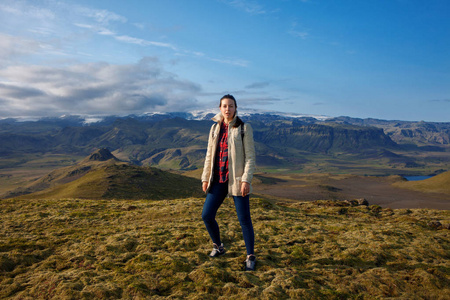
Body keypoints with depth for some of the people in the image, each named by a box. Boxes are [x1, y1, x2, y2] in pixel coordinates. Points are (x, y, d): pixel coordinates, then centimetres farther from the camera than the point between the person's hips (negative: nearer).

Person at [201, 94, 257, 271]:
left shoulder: (244, 128, -4)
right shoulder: (215, 128, 9)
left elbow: (250, 156, -8)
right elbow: (209, 155, 11)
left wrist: (246, 179, -15)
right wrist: (205, 178, 7)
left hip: (237, 180, -4)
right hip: (218, 180, 5)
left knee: (244, 219, 2)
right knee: (207, 215, 4)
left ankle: (250, 256, 20)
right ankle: (218, 247, 30)